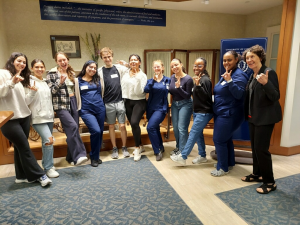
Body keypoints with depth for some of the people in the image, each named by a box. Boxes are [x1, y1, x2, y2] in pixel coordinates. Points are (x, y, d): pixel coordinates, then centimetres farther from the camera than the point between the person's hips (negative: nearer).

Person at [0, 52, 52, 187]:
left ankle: (22, 176, 20)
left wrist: (33, 92, 1)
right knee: (25, 147, -4)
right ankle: (39, 175, 3)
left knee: (20, 147, 11)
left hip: (24, 117, 7)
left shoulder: (22, 78, 19)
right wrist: (11, 83, -24)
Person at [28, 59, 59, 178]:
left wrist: (52, 111, 18)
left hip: (49, 116, 7)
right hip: (38, 117, -6)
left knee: (46, 141, 11)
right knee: (49, 140, -17)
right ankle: (48, 168, -3)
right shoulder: (30, 82, -5)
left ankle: (46, 164, 25)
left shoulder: (45, 82, 16)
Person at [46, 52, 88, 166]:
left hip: (73, 103, 6)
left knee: (73, 130, 5)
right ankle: (78, 156, -22)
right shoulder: (52, 74, -1)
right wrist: (60, 82, -20)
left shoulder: (72, 73, 14)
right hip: (61, 105, -5)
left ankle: (71, 157, 18)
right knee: (72, 126, -24)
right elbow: (50, 91, -7)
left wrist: (78, 105, 16)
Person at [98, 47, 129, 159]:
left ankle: (124, 147, 21)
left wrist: (127, 64, -3)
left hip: (120, 102, 0)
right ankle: (114, 148, 25)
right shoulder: (99, 72, -1)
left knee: (122, 126, 3)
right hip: (108, 104, 0)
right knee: (111, 126, 11)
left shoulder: (120, 68, 2)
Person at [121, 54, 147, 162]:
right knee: (132, 124, 10)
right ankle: (140, 146, 29)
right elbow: (122, 85, 12)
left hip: (139, 102, -5)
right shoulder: (125, 73, 6)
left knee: (134, 122, -24)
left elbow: (139, 92, -17)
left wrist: (138, 79, -26)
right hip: (127, 101, 5)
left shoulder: (142, 75, -7)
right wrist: (123, 98, 1)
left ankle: (137, 148, -5)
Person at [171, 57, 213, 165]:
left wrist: (198, 85, -31)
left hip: (204, 113, -10)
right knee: (198, 134, 14)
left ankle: (183, 157, 0)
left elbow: (205, 96, -25)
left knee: (193, 134, -7)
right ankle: (202, 156, 26)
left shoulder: (205, 80, -15)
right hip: (198, 111, 10)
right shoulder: (199, 79, 12)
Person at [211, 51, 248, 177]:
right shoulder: (225, 74, 14)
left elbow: (239, 94, -25)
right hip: (222, 113, 10)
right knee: (226, 138, 17)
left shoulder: (239, 75, -15)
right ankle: (229, 163, 31)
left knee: (219, 140, -6)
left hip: (229, 114, -9)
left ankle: (223, 168, 9)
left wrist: (229, 81, -32)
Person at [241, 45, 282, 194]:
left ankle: (269, 182, 11)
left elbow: (275, 97, -21)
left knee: (261, 148, -4)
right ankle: (257, 174, 32)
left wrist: (266, 83, -35)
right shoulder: (252, 75, 10)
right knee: (254, 147, 16)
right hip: (254, 116, 8)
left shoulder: (269, 72, -15)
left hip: (265, 117, -8)